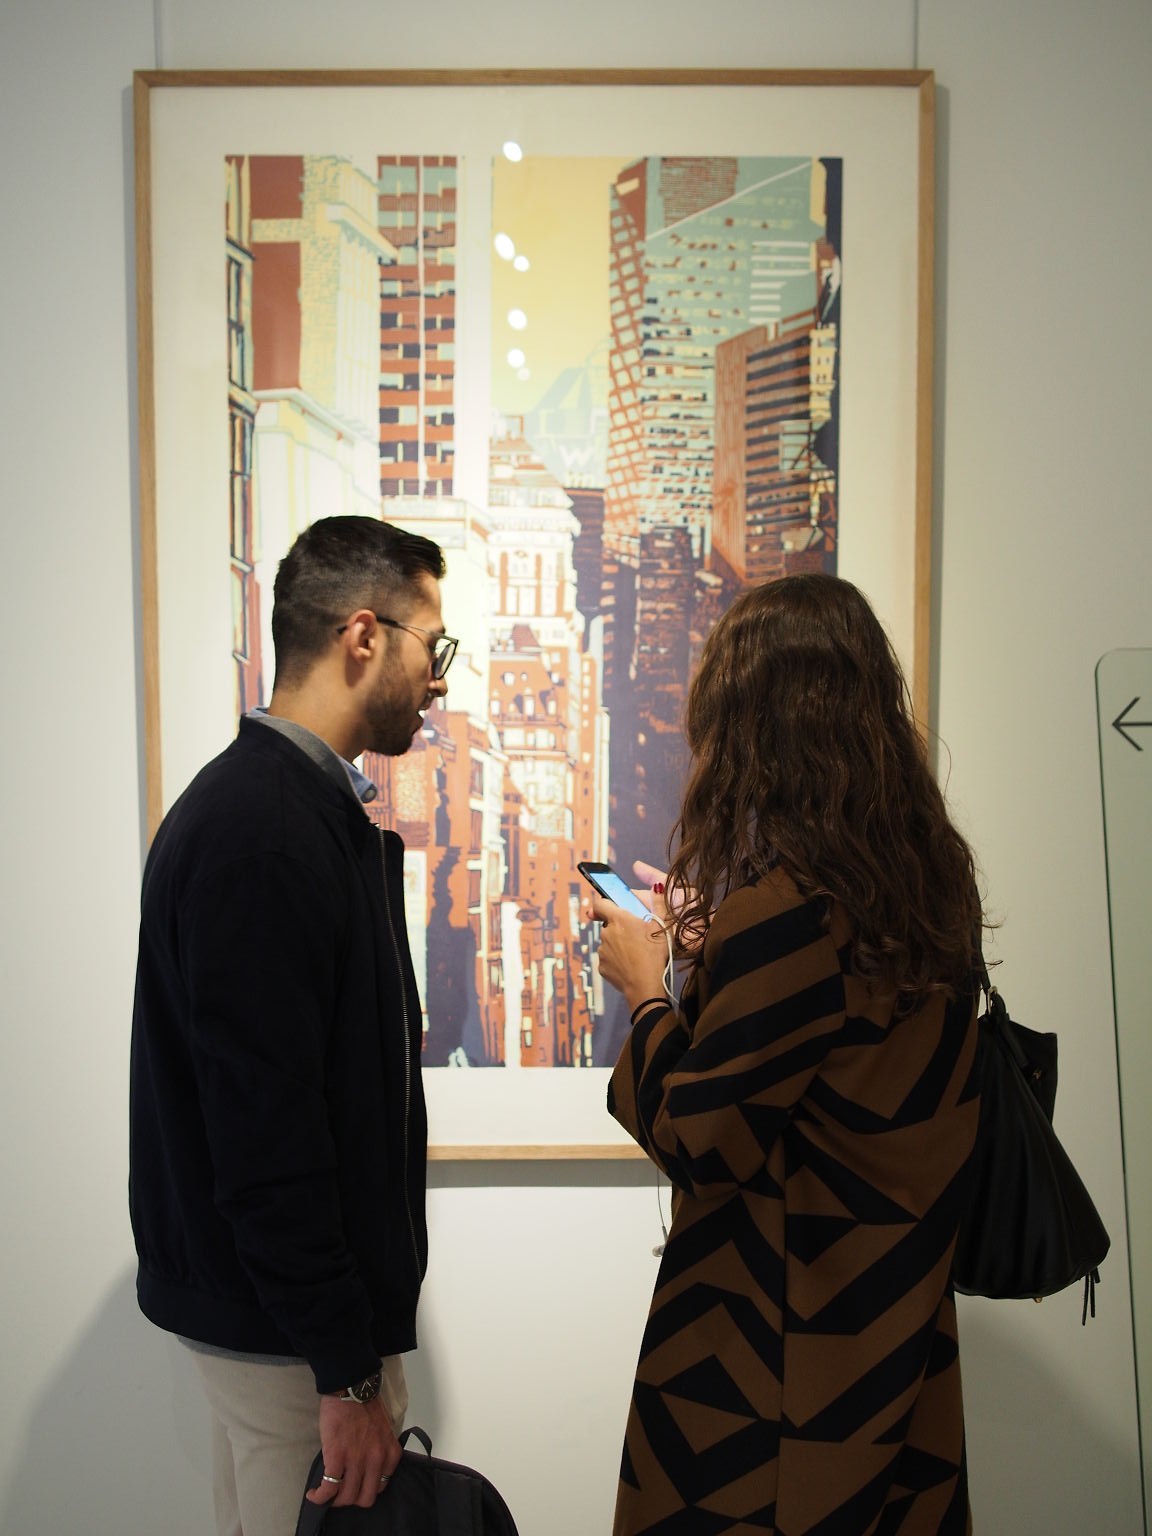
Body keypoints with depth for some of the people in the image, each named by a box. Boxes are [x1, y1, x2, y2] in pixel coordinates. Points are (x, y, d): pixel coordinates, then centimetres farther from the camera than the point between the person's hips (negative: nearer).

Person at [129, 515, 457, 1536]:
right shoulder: (258, 837, -25)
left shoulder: (301, 807, 7)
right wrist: (348, 1373, -21)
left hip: (273, 1297, 10)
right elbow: (266, 1133, -26)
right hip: (289, 1331, -10)